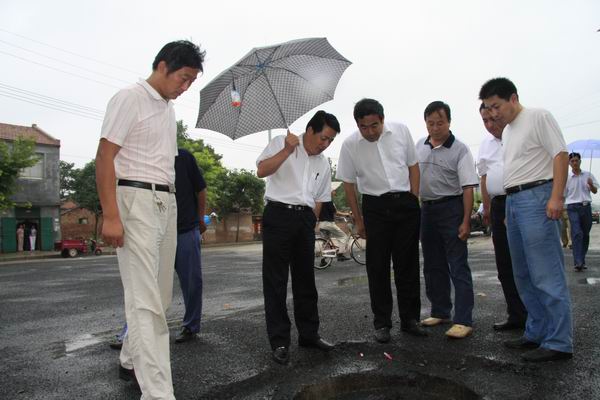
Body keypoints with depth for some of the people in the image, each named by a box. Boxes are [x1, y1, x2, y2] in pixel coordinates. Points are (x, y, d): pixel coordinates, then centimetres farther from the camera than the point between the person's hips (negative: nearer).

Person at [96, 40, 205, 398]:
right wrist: (111, 217, -18)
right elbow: (104, 157, -12)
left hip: (167, 203, 8)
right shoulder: (130, 99, -6)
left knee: (159, 294, 14)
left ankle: (131, 361, 32)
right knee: (146, 300, -10)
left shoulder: (169, 109, 17)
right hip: (137, 199, -8)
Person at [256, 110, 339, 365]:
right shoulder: (281, 143, 2)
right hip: (279, 214, -5)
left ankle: (308, 334, 23)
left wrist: (311, 225, 12)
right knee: (275, 280, -2)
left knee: (305, 279, 11)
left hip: (305, 219, 5)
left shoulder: (323, 164, 17)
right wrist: (288, 150, -17)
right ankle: (279, 341, 6)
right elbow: (261, 170, -12)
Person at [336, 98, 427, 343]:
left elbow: (413, 166, 9)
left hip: (406, 203, 2)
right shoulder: (350, 145, -4)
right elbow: (348, 183, 3)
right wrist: (358, 220, 3)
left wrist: (414, 201, 3)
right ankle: (381, 323, 14)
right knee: (378, 267, 2)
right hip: (375, 207, -1)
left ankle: (410, 319, 21)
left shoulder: (401, 131, -1)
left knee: (408, 264, 7)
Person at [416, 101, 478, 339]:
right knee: (433, 265, 13)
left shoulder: (459, 149, -8)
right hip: (426, 209, 6)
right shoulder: (419, 146, 8)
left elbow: (468, 187, -11)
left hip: (451, 208, -6)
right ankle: (440, 312, 26)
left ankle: (463, 321, -1)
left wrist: (466, 221, -16)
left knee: (458, 266, -5)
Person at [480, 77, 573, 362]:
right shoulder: (507, 131, 21)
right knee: (524, 275, 12)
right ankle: (536, 333, 21)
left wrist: (556, 197, -20)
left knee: (546, 274, -8)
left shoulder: (538, 117, -3)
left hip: (536, 198, -9)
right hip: (512, 201, 9)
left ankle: (559, 342, 0)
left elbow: (560, 155, -11)